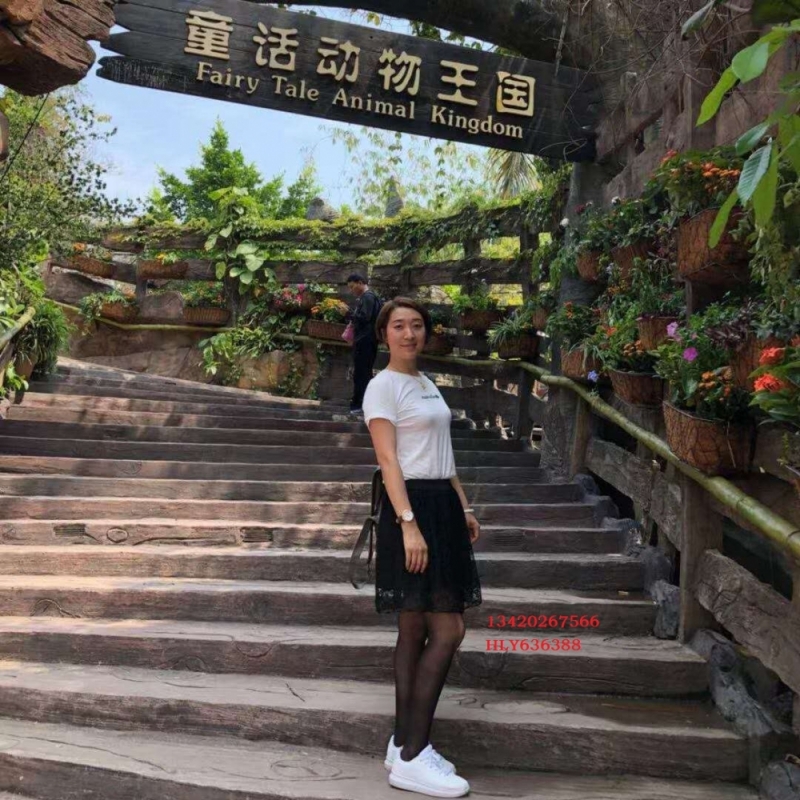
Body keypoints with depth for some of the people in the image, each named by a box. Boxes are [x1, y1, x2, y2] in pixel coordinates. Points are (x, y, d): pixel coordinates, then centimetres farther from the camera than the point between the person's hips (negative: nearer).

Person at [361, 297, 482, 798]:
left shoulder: (426, 383, 18)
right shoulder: (383, 387, -8)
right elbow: (388, 461, -15)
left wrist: (464, 508, 17)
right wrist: (409, 524, -23)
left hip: (442, 505, 9)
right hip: (412, 506, -9)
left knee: (416, 630, 11)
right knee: (448, 631, -9)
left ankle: (404, 745, 20)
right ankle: (411, 757, 1)